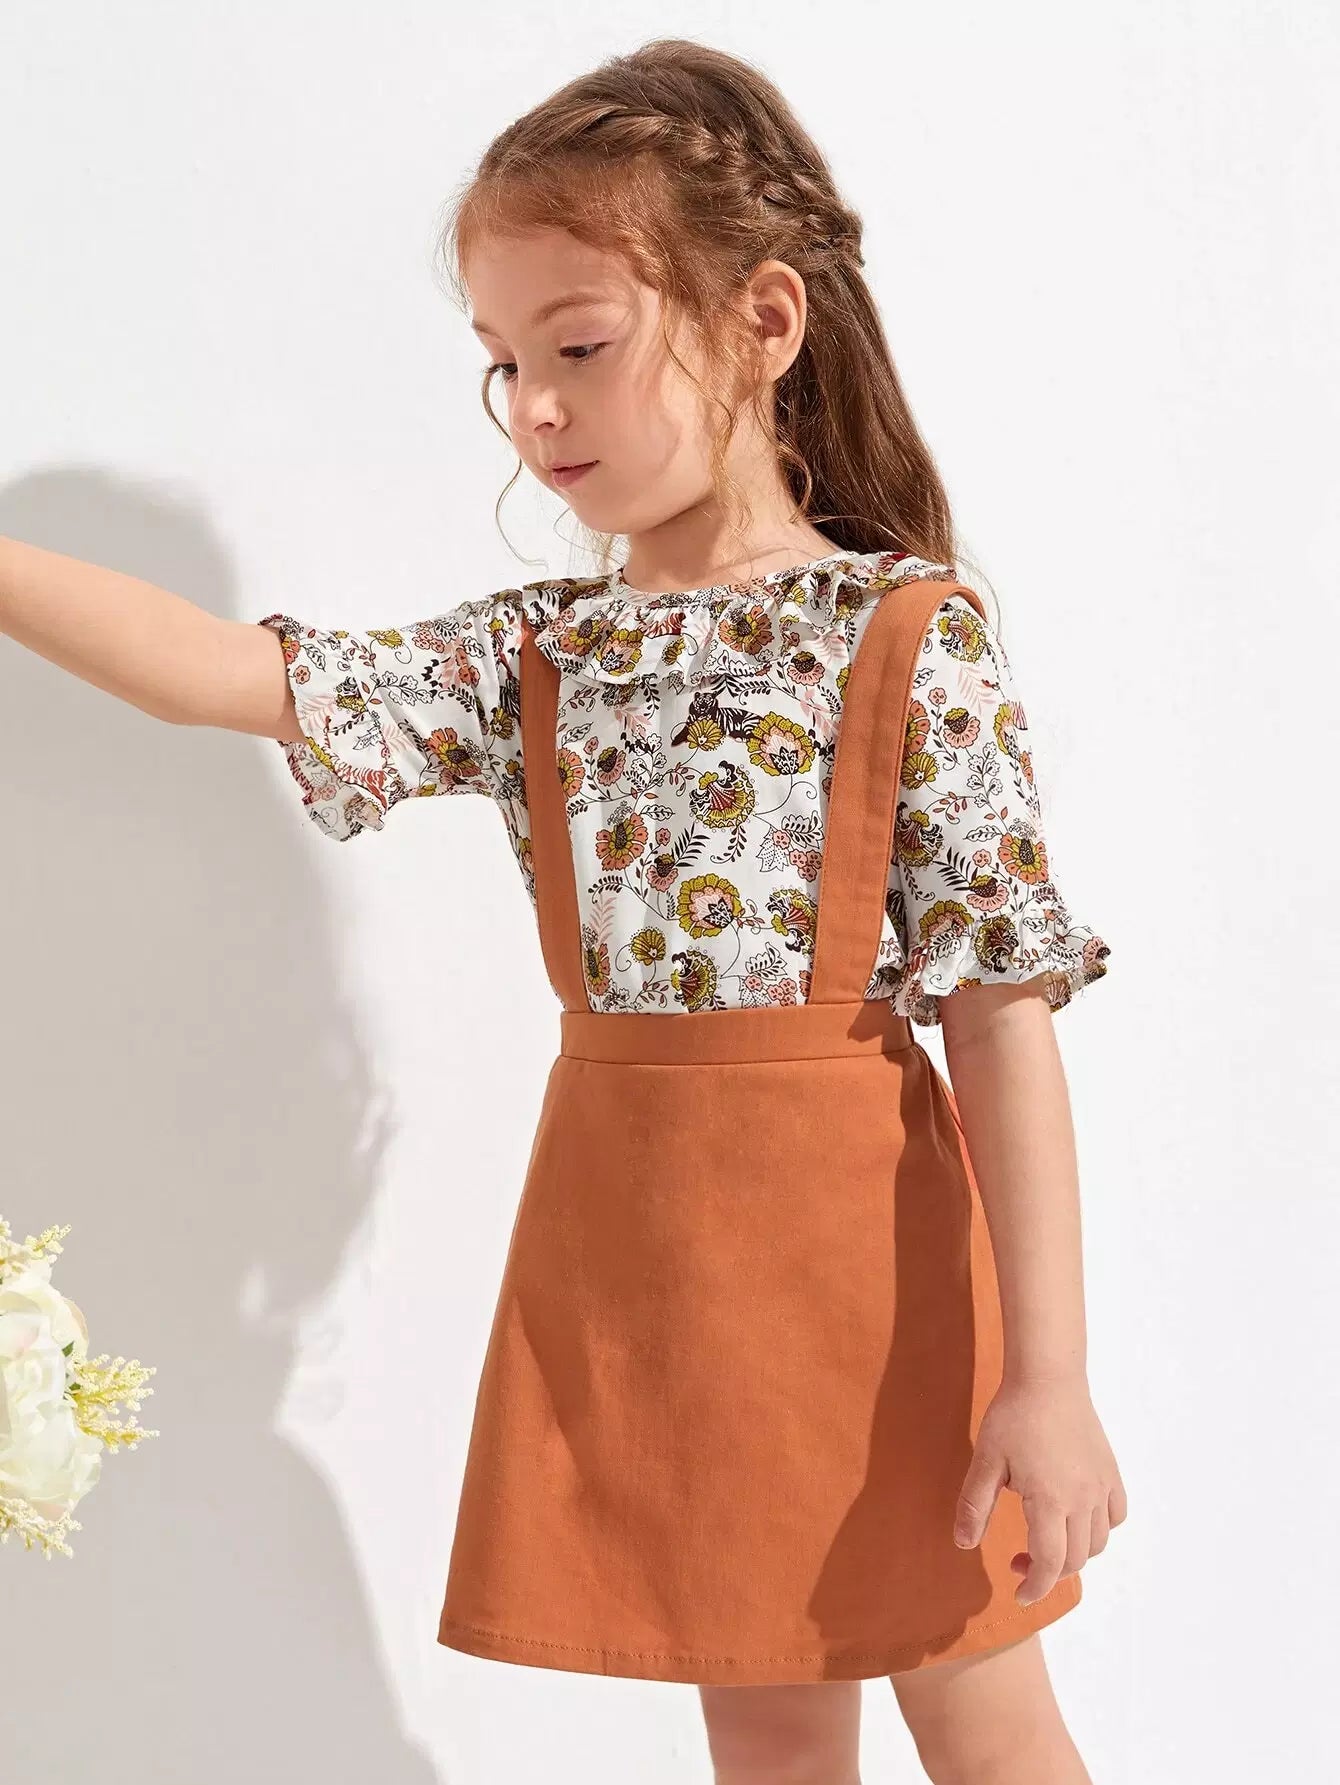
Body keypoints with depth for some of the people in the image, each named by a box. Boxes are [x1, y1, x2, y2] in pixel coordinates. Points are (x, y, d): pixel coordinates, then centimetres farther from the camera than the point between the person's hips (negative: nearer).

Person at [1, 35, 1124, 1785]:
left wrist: (1048, 1372, -15)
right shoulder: (528, 655, 4)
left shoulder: (910, 635, -10)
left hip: (849, 1218, -4)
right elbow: (226, 673, -3)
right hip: (625, 1233, 4)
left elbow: (1006, 1011, -13)